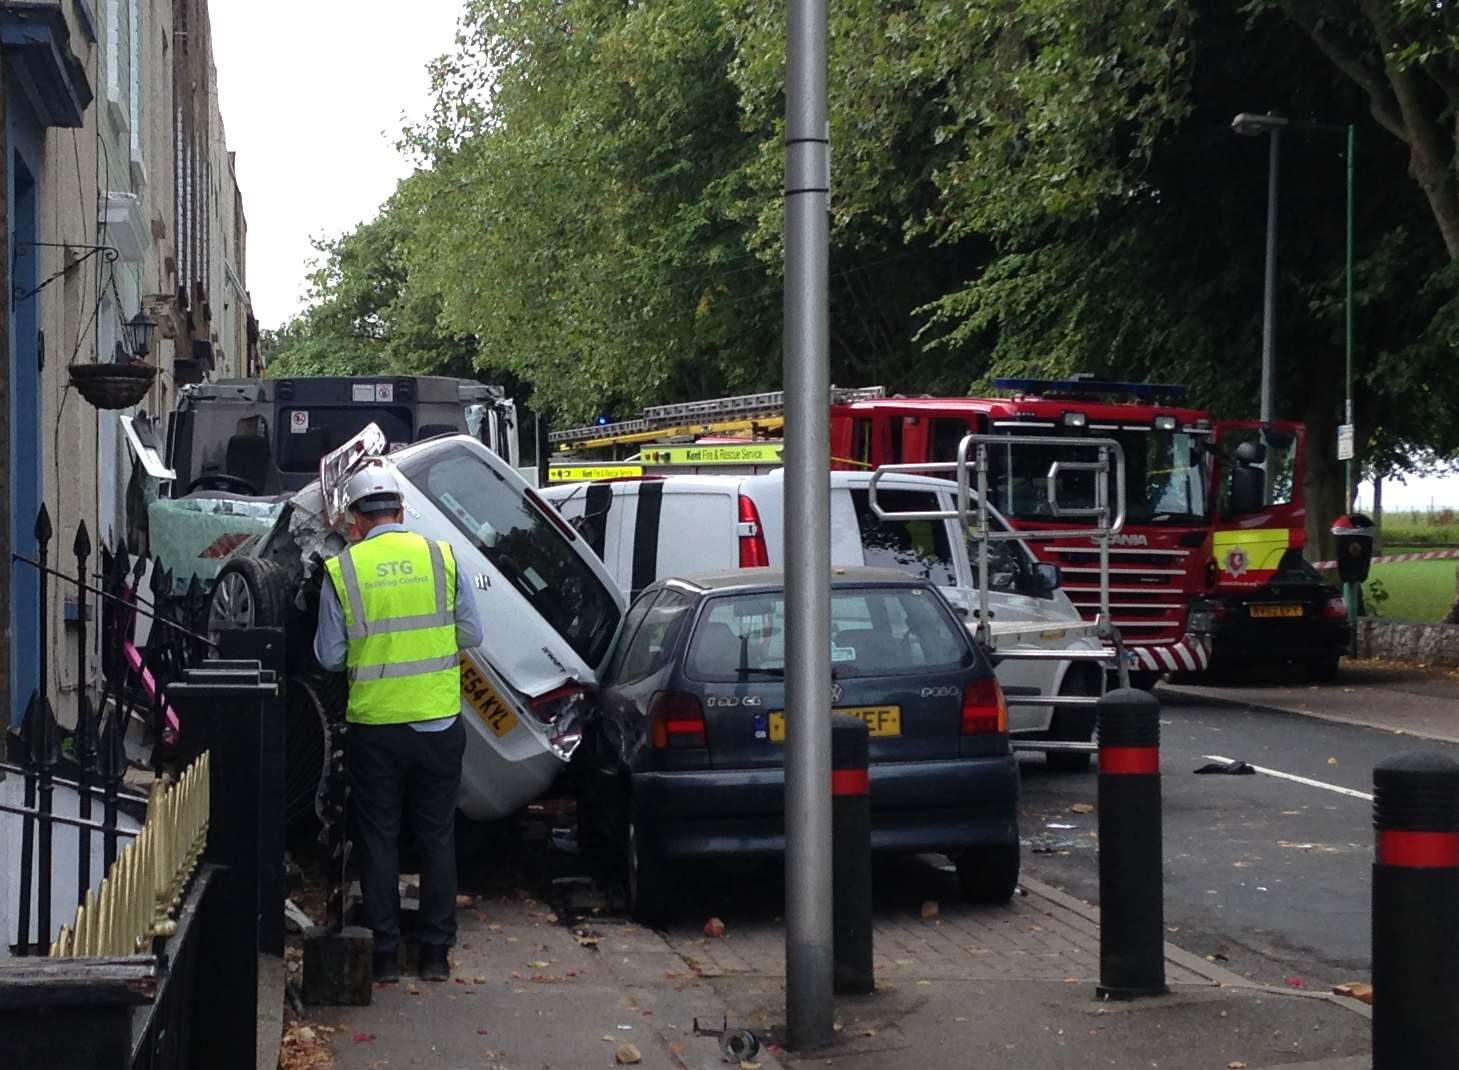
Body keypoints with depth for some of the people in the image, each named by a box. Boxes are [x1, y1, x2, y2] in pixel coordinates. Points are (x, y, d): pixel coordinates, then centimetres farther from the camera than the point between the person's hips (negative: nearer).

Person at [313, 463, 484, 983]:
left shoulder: (342, 570, -5)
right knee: (437, 836, 12)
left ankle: (385, 951, 13)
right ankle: (435, 951, 15)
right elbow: (471, 634, 3)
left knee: (378, 838, 10)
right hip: (438, 722, 1)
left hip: (374, 726, -1)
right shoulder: (441, 556, -2)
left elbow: (330, 656, -1)